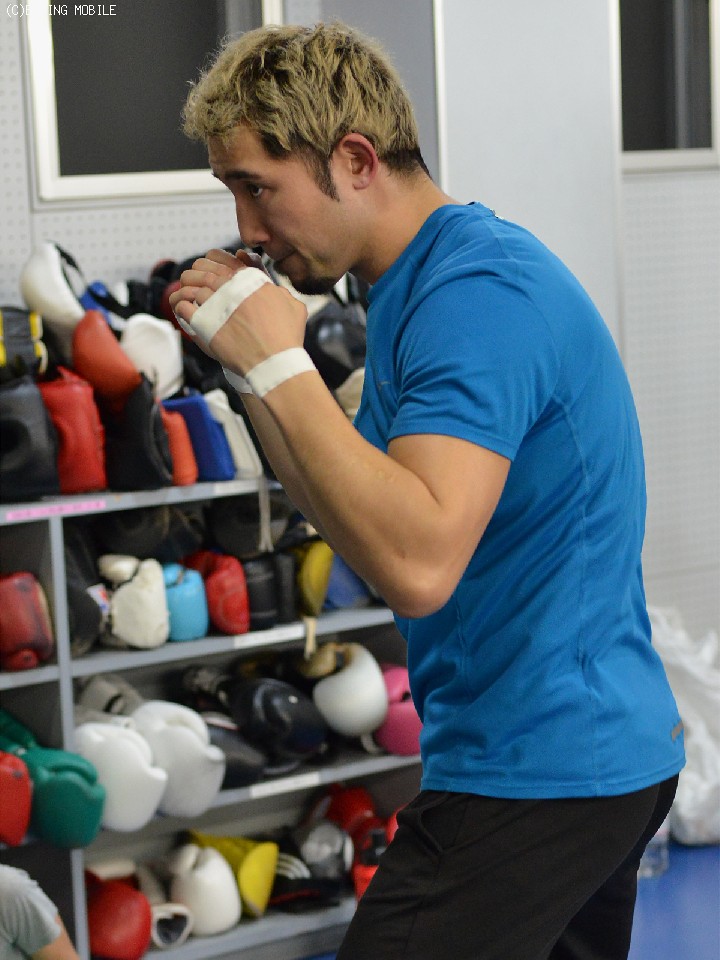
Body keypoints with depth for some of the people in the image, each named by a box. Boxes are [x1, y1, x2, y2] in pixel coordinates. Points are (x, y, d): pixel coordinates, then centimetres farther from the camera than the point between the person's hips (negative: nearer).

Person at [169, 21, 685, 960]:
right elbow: (355, 511, 15)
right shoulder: (426, 280, 12)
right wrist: (249, 367, 4)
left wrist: (280, 364, -24)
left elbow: (416, 565, -31)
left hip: (532, 771, -10)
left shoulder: (476, 293, -20)